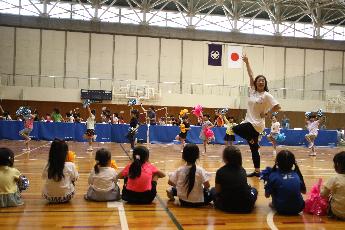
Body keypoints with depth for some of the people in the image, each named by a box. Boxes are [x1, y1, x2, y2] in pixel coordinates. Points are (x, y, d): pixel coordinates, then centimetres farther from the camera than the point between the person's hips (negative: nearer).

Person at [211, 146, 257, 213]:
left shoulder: (220, 172, -7)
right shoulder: (242, 170, 2)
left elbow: (217, 190, 2)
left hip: (226, 207, -2)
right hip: (246, 207, 2)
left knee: (213, 190, 24)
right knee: (253, 190, 32)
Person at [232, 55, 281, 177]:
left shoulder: (267, 95, -9)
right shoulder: (253, 91, 7)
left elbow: (277, 107, -14)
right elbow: (251, 75, 8)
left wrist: (266, 113, -10)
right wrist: (247, 62, 6)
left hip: (256, 124, -6)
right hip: (250, 122, 6)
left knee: (235, 129, -21)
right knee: (254, 149, 10)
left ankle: (252, 140, 0)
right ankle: (257, 171, 19)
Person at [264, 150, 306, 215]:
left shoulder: (273, 175, -6)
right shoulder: (297, 174, 2)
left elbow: (267, 195, 1)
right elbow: (304, 191, 15)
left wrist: (267, 186, 20)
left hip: (282, 210, -3)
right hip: (298, 209, 3)